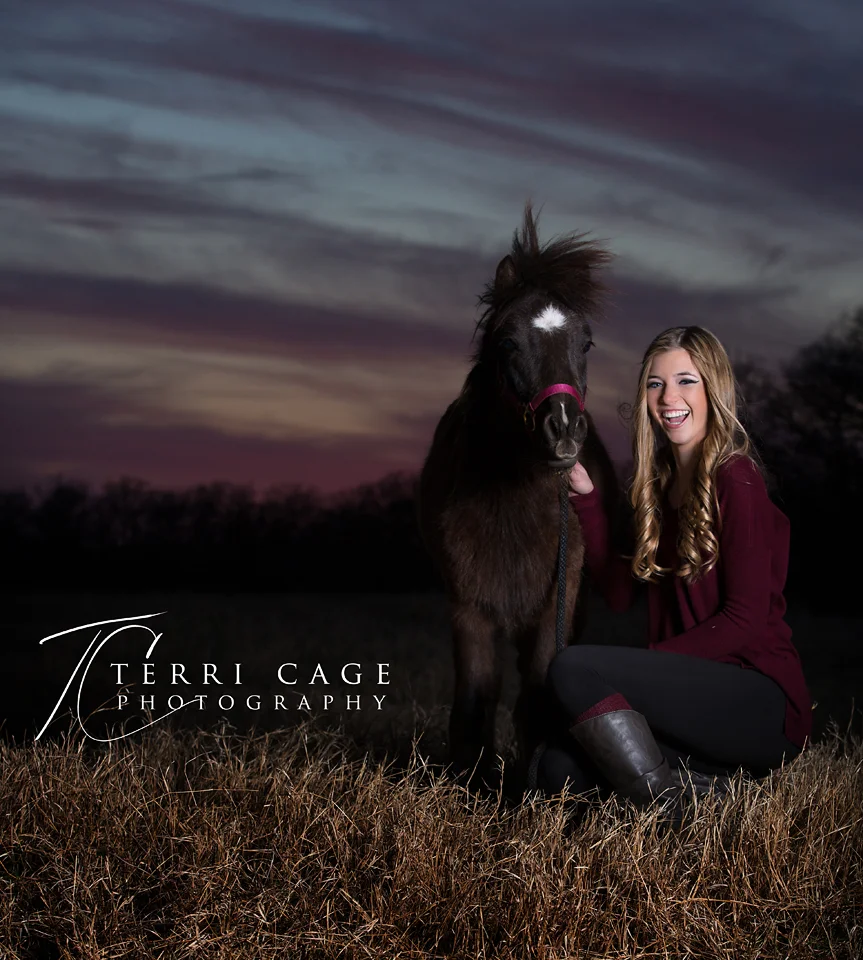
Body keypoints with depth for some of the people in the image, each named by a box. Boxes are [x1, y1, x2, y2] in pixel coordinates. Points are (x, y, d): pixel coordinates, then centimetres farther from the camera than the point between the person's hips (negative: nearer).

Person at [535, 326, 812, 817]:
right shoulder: (663, 482, 15)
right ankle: (710, 785, -3)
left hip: (766, 709, -8)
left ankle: (674, 813, -16)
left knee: (573, 668, -23)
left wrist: (646, 662, -16)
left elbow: (746, 620, -14)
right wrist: (585, 496, 10)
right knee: (560, 772, -11)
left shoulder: (736, 479, -8)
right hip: (696, 692, 8)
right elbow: (620, 591, 14)